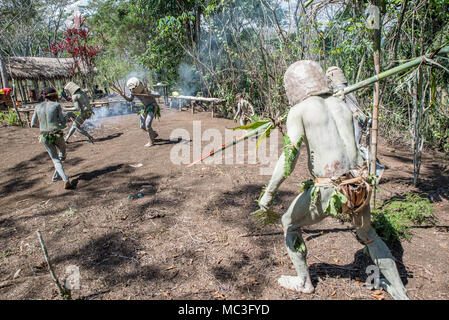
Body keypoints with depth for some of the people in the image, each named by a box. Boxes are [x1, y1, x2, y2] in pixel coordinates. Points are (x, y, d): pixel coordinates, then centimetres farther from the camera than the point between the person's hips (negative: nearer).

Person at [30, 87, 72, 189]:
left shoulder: (38, 107, 4)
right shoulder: (56, 105, -6)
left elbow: (33, 124, 9)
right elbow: (63, 122, -8)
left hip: (45, 137, 3)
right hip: (57, 135, -3)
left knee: (55, 160, 10)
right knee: (63, 154, 25)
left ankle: (65, 179, -7)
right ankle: (56, 176, 26)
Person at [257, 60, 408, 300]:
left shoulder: (299, 111, -5)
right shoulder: (341, 105, 12)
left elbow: (289, 156, -15)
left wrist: (267, 194, -12)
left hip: (328, 190, -6)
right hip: (359, 188, 6)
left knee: (289, 224, 20)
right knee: (368, 234, 31)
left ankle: (303, 281, 32)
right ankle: (399, 290, 39)